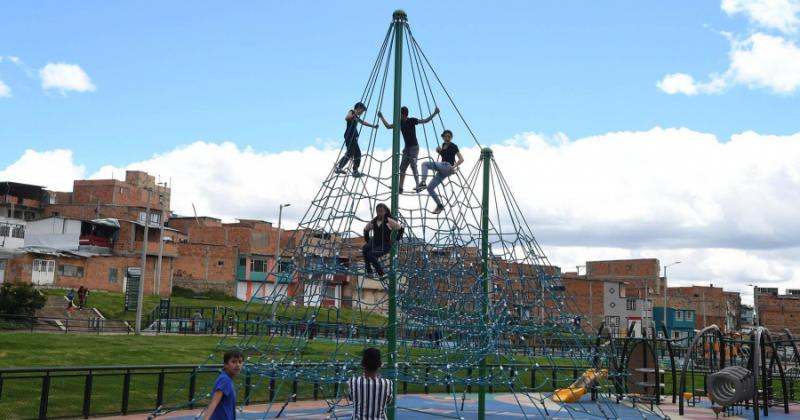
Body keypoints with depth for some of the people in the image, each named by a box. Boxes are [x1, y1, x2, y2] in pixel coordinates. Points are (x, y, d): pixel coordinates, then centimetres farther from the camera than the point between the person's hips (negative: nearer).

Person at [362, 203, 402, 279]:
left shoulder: (389, 221, -9)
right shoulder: (373, 222, 5)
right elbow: (366, 229, 21)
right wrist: (368, 240, 13)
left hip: (385, 245, -5)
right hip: (375, 243, 5)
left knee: (371, 254, -29)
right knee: (365, 248, -28)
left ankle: (381, 273, -12)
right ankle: (369, 271, -17)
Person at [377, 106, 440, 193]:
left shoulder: (412, 121, -9)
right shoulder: (400, 123, 6)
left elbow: (425, 120, -11)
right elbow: (388, 126, 15)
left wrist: (434, 113, -21)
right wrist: (382, 117, 17)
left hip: (414, 147, -6)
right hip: (407, 148, 6)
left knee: (413, 165, -18)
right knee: (402, 167, 3)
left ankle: (418, 185, -19)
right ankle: (400, 188, 5)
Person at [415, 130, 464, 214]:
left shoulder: (453, 146, -6)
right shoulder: (443, 145, 15)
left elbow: (461, 159, -12)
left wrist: (453, 166, -26)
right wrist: (439, 151, 10)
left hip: (448, 168, -8)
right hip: (442, 170, 8)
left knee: (425, 163, -19)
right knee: (430, 188, 4)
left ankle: (423, 182, -27)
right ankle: (440, 205, 11)